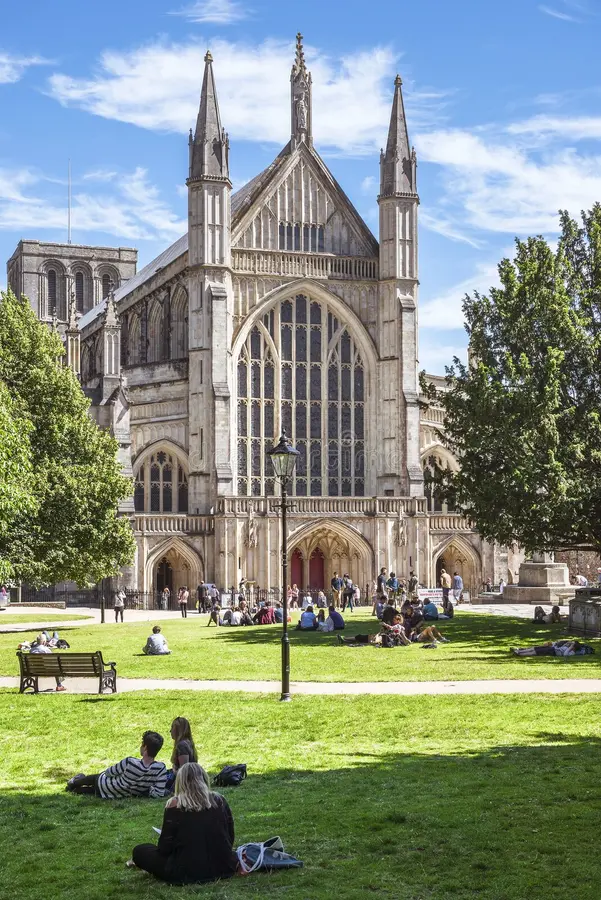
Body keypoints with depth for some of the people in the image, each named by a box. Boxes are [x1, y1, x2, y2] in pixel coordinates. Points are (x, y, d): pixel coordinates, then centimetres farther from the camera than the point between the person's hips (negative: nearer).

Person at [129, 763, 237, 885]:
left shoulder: (174, 805, -10)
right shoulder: (220, 801, -1)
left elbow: (164, 848, -6)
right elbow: (230, 840, 7)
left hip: (186, 873, -2)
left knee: (139, 851, 15)